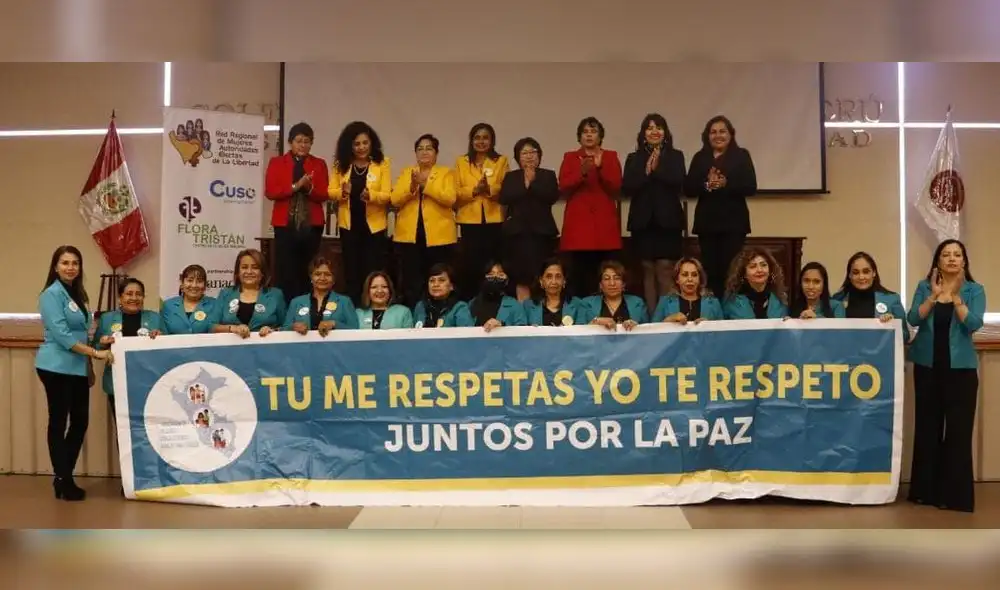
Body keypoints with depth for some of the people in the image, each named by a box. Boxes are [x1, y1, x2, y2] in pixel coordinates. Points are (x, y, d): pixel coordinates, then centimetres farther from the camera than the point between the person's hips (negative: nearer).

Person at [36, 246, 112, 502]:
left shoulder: (78, 294, 14)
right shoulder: (52, 294, -10)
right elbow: (61, 335, -18)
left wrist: (90, 365, 16)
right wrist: (96, 353, -20)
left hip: (78, 368, 8)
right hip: (57, 367, -8)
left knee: (80, 422, 9)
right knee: (58, 422, 0)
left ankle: (64, 477, 22)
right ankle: (63, 480, 9)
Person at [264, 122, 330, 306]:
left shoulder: (319, 164, 11)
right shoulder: (277, 162, 7)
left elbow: (325, 194, 3)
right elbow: (270, 191, -4)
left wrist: (309, 188, -16)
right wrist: (295, 186, -15)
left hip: (312, 224, 1)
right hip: (285, 224, -1)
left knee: (308, 271, 3)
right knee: (285, 272, -3)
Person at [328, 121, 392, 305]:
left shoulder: (383, 163, -3)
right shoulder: (341, 164, 3)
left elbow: (387, 195, -9)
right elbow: (331, 192, 2)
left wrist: (371, 195, -29)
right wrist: (343, 192, -20)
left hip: (374, 225, -2)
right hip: (349, 224, 2)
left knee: (373, 271, 0)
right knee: (351, 270, 9)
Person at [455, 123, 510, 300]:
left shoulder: (501, 161, 9)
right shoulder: (462, 162, 11)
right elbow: (455, 193, 4)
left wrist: (490, 189, -17)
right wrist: (474, 190, -13)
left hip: (494, 220, 0)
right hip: (470, 221, 1)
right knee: (470, 266, -2)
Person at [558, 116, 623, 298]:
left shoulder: (611, 156, 12)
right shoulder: (570, 157, 12)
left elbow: (616, 186, -2)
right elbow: (563, 187, -1)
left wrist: (601, 167, -15)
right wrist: (581, 173, -16)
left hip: (605, 223, 0)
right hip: (579, 222, 0)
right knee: (581, 272, -7)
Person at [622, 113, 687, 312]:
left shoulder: (676, 156, 7)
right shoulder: (634, 158, 9)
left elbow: (679, 184, -8)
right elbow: (626, 189, -2)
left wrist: (657, 169, -14)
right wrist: (646, 171, -12)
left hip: (668, 220, -1)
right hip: (643, 221, 1)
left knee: (665, 269, -3)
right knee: (648, 269, 3)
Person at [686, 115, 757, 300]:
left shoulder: (741, 155, 6)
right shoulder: (700, 158, 11)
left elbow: (751, 188, -4)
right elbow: (688, 189, 3)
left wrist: (726, 184, -20)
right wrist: (706, 185, -17)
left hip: (733, 222, -2)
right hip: (707, 222, 2)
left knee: (731, 269, -6)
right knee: (710, 269, 0)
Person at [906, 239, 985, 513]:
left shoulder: (975, 290, 1)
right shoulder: (924, 287, 5)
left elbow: (973, 324, -13)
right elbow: (913, 319, -8)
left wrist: (956, 297, -21)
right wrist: (933, 296, -19)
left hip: (960, 367, -2)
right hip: (927, 366, 2)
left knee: (958, 429, -4)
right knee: (927, 427, 7)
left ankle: (955, 493, 4)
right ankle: (925, 489, 16)